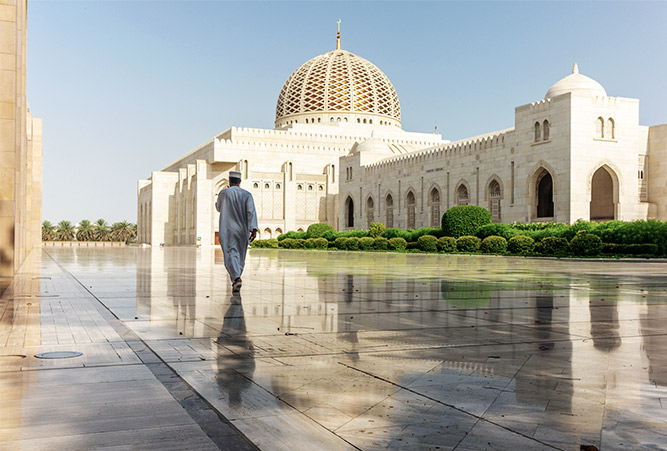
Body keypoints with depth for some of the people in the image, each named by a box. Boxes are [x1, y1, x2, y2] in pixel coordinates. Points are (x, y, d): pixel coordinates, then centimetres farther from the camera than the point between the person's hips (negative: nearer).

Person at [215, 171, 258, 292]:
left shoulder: (223, 193, -3)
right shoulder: (247, 194, -1)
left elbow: (218, 208, 15)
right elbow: (251, 212, -13)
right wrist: (254, 229, -18)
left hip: (227, 231, -2)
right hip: (242, 231, 2)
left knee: (230, 255, -8)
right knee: (240, 256, 17)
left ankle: (237, 278, -29)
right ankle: (236, 279, 30)